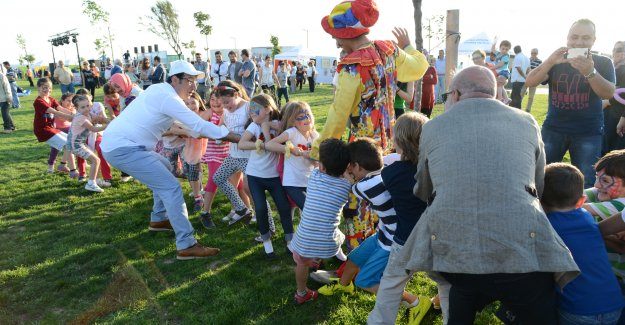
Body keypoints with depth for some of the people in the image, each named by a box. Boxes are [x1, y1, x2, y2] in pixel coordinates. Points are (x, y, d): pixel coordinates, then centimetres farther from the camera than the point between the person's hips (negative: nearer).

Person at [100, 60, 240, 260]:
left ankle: (158, 219, 34)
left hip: (115, 143, 10)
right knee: (171, 188, -14)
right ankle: (186, 246, -15)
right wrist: (238, 138, -18)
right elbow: (199, 125, -21)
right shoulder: (168, 98, -17)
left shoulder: (160, 90, 13)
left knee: (164, 169, 26)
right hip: (123, 149, -10)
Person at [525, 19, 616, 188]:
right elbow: (529, 83, -8)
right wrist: (550, 61, -25)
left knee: (586, 184, -6)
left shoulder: (603, 63, 3)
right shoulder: (555, 61, 6)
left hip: (589, 132, -1)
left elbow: (608, 94, -13)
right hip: (553, 129, 1)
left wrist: (590, 72, -30)